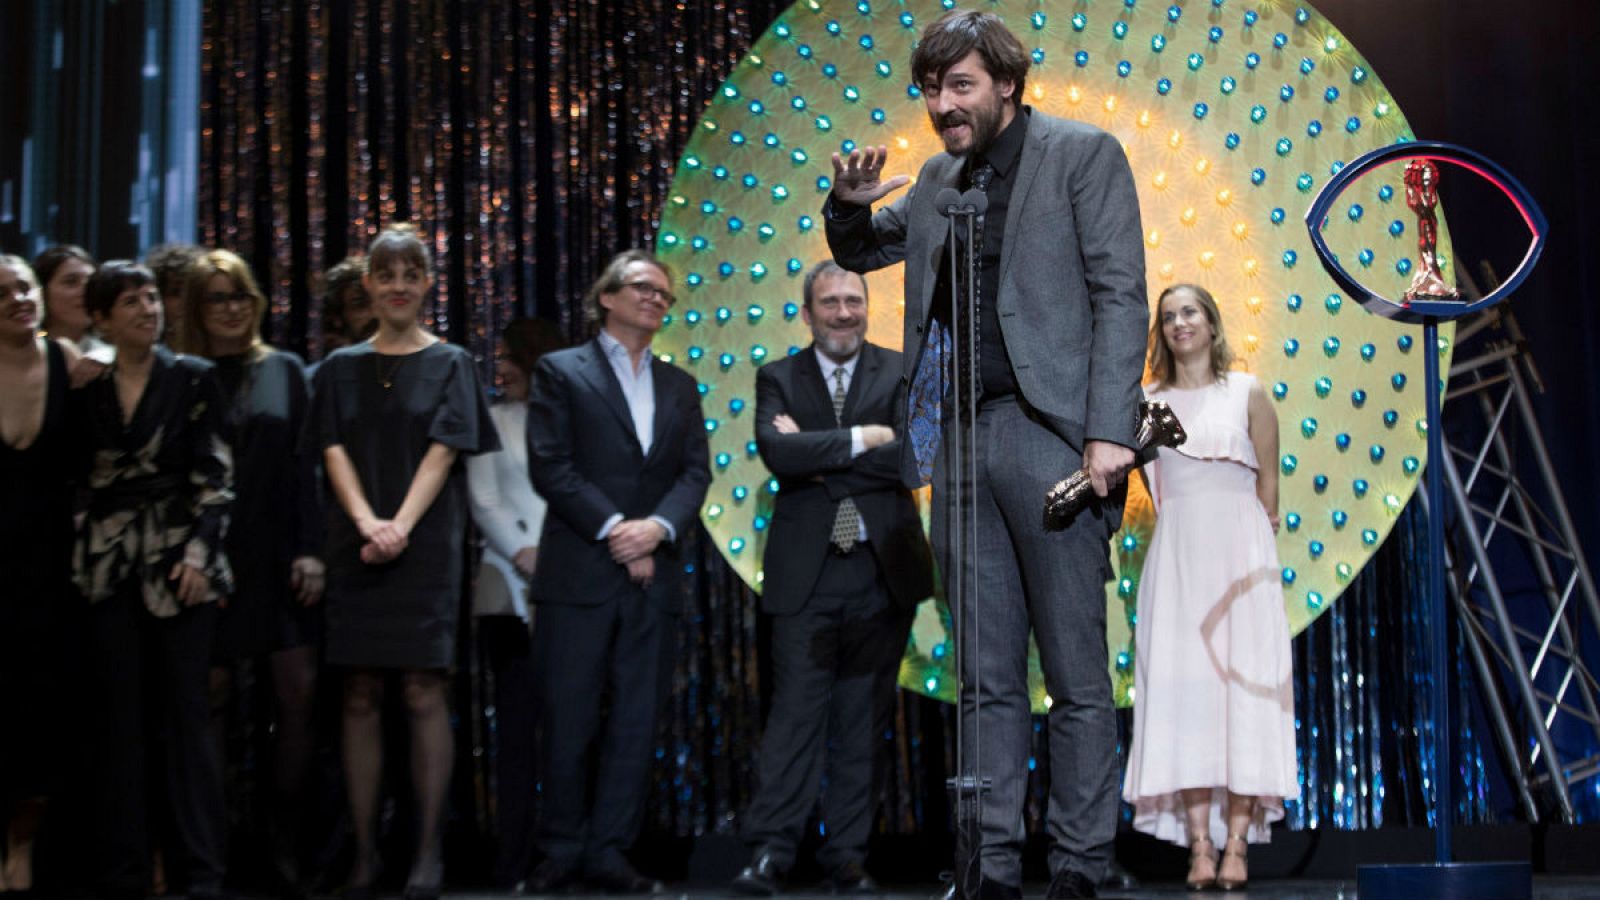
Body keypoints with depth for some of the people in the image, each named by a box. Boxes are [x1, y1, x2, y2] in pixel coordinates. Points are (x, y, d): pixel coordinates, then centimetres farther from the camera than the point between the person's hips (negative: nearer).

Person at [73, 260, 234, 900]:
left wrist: (199, 551, -11)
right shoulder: (90, 390, 10)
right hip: (110, 565, 3)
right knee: (118, 716, 4)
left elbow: (215, 474, -1)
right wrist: (78, 560, 6)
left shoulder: (193, 378, 2)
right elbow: (78, 479, 13)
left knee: (186, 713, -3)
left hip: (179, 564, -2)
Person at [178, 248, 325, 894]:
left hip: (277, 556, 1)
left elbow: (306, 464, 5)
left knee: (299, 692, -4)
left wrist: (310, 548, -4)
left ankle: (283, 833, 8)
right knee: (212, 696, 1)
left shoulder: (284, 371, 9)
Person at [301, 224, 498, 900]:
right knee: (360, 697, 2)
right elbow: (335, 450, 3)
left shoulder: (450, 364, 7)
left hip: (426, 544, -2)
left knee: (423, 693, -6)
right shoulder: (341, 368, 13)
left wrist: (402, 524, -17)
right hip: (356, 545, 2)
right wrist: (368, 522, -14)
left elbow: (442, 452, -3)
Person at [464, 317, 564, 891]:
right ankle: (513, 860, 1)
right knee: (516, 722, -2)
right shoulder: (493, 419, 15)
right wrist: (525, 555, -7)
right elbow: (484, 500, 8)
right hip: (512, 590, 1)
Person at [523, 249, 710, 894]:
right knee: (568, 720, -1)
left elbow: (696, 472, 8)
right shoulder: (561, 371, 5)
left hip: (653, 577, 4)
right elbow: (549, 466, -5)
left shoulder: (679, 386, 18)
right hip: (579, 574, -4)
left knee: (636, 722, 4)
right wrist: (615, 531, -12)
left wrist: (658, 527, -11)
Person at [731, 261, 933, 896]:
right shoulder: (778, 378, 7)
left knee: (865, 720, 6)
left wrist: (817, 457, -11)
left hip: (883, 572, 1)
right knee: (796, 713, -5)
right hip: (806, 574, -1)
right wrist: (861, 439, -15)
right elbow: (776, 451, -12)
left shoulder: (901, 373, 6)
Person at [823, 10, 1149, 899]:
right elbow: (862, 251, 31)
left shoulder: (1083, 153, 1)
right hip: (962, 442, 6)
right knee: (987, 676, 8)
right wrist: (851, 202, 7)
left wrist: (1110, 432, -15)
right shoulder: (939, 178, 17)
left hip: (1049, 435, -6)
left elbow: (1120, 297, -5)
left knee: (1077, 673, -1)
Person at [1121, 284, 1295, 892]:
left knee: (1242, 685, -6)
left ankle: (1237, 844, -6)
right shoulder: (1148, 402, 11)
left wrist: (1248, 540, 4)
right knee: (1182, 690, -5)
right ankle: (1200, 844, -5)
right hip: (1177, 555, 2)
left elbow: (1268, 483, 7)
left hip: (1239, 551, -1)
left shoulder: (1247, 393, 7)